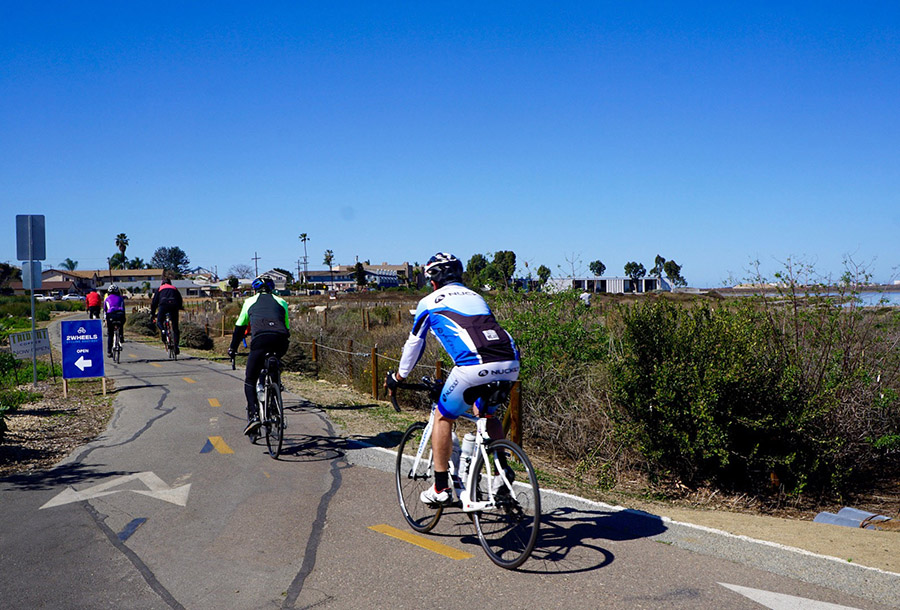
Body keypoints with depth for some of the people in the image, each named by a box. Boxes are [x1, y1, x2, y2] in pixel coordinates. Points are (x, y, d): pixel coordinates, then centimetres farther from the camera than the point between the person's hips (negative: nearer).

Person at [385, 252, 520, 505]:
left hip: (475, 366, -5)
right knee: (486, 413, 31)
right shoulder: (476, 296, 33)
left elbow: (413, 345, 28)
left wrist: (397, 378, 44)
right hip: (510, 364, 6)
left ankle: (441, 489, 19)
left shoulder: (430, 302, 18)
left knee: (443, 418, 16)